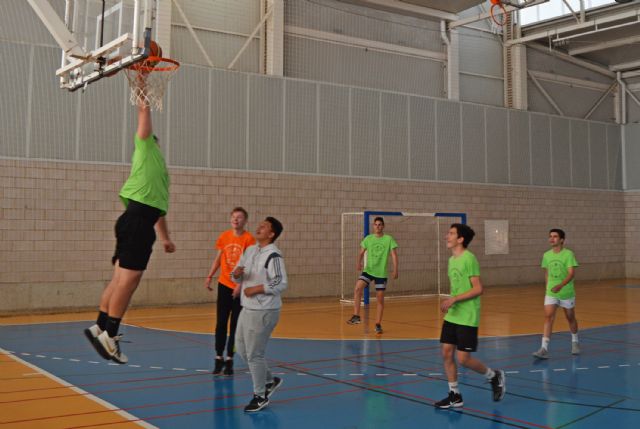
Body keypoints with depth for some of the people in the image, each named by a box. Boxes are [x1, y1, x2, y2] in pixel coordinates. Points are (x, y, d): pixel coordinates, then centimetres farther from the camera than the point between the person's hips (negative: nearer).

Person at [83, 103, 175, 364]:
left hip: (138, 220, 9)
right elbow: (144, 111, 4)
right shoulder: (146, 148, 9)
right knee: (129, 277, -11)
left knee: (122, 277, 8)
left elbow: (158, 207, 32)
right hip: (137, 220, -9)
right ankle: (109, 334, -10)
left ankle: (100, 327, 11)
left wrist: (165, 238, 32)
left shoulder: (156, 161, 30)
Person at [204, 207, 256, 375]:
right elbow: (218, 258, 13)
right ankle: (219, 357, 16)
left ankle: (229, 359, 13)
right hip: (224, 285, 4)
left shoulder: (248, 239, -11)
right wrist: (209, 276, 6)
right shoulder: (224, 236, 3)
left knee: (235, 325, 4)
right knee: (221, 323, 6)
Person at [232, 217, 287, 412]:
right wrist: (236, 273, -9)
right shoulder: (250, 250, 9)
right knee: (242, 349, 17)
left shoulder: (273, 255, -16)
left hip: (264, 312, -9)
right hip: (248, 308, 9)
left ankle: (260, 396, 16)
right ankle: (270, 380, 34)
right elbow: (237, 277, 14)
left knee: (254, 354, -2)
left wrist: (256, 289, -20)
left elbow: (281, 284, -21)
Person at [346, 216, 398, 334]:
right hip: (368, 270, 2)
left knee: (380, 299, 3)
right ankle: (356, 316, -15)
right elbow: (361, 252, 10)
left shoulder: (388, 239, -2)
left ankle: (378, 325, 14)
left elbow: (394, 255, -5)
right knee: (357, 288, -22)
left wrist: (395, 270, -15)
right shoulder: (368, 238, 6)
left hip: (381, 272, -2)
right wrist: (358, 263, -9)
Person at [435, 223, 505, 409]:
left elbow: (478, 289, -17)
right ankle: (454, 395, 15)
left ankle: (494, 376, 20)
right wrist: (449, 303, 8)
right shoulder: (452, 259, 11)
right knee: (446, 353, 4)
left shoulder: (469, 259, -14)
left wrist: (454, 299, -21)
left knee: (463, 358, -5)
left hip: (467, 318, -8)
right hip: (452, 316, 8)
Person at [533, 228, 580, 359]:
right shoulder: (546, 255, 2)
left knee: (570, 318, 14)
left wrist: (560, 286, -34)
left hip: (567, 293, -2)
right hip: (551, 293, 2)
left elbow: (571, 273, -20)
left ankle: (575, 343, 38)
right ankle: (544, 349, -17)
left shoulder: (568, 254, -12)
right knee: (548, 317, -11)